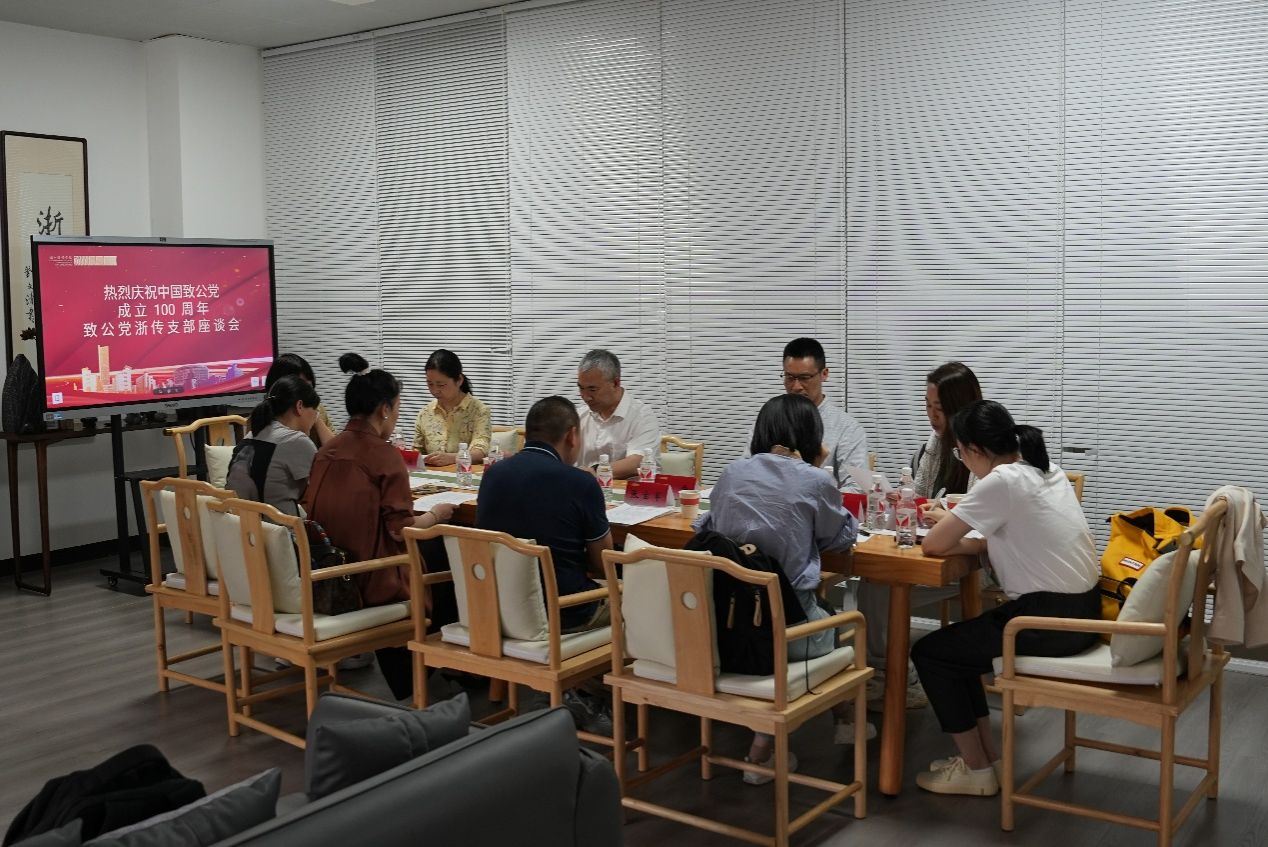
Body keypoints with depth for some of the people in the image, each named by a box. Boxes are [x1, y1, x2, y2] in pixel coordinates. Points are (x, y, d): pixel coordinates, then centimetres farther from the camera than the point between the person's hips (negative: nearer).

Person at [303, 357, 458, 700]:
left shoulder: (327, 450, 5)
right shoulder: (384, 455, -16)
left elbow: (313, 511, 14)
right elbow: (402, 530, -18)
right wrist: (435, 515, 2)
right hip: (371, 579, -8)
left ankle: (401, 684, 38)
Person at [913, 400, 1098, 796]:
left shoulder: (1001, 482, -18)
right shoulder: (1046, 471, 9)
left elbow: (934, 545, -14)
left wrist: (946, 524, 8)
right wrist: (956, 524, 7)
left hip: (1051, 619, -9)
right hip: (1079, 610, 9)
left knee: (928, 653, 7)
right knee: (956, 643, 23)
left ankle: (976, 769, 15)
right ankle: (986, 755, 26)